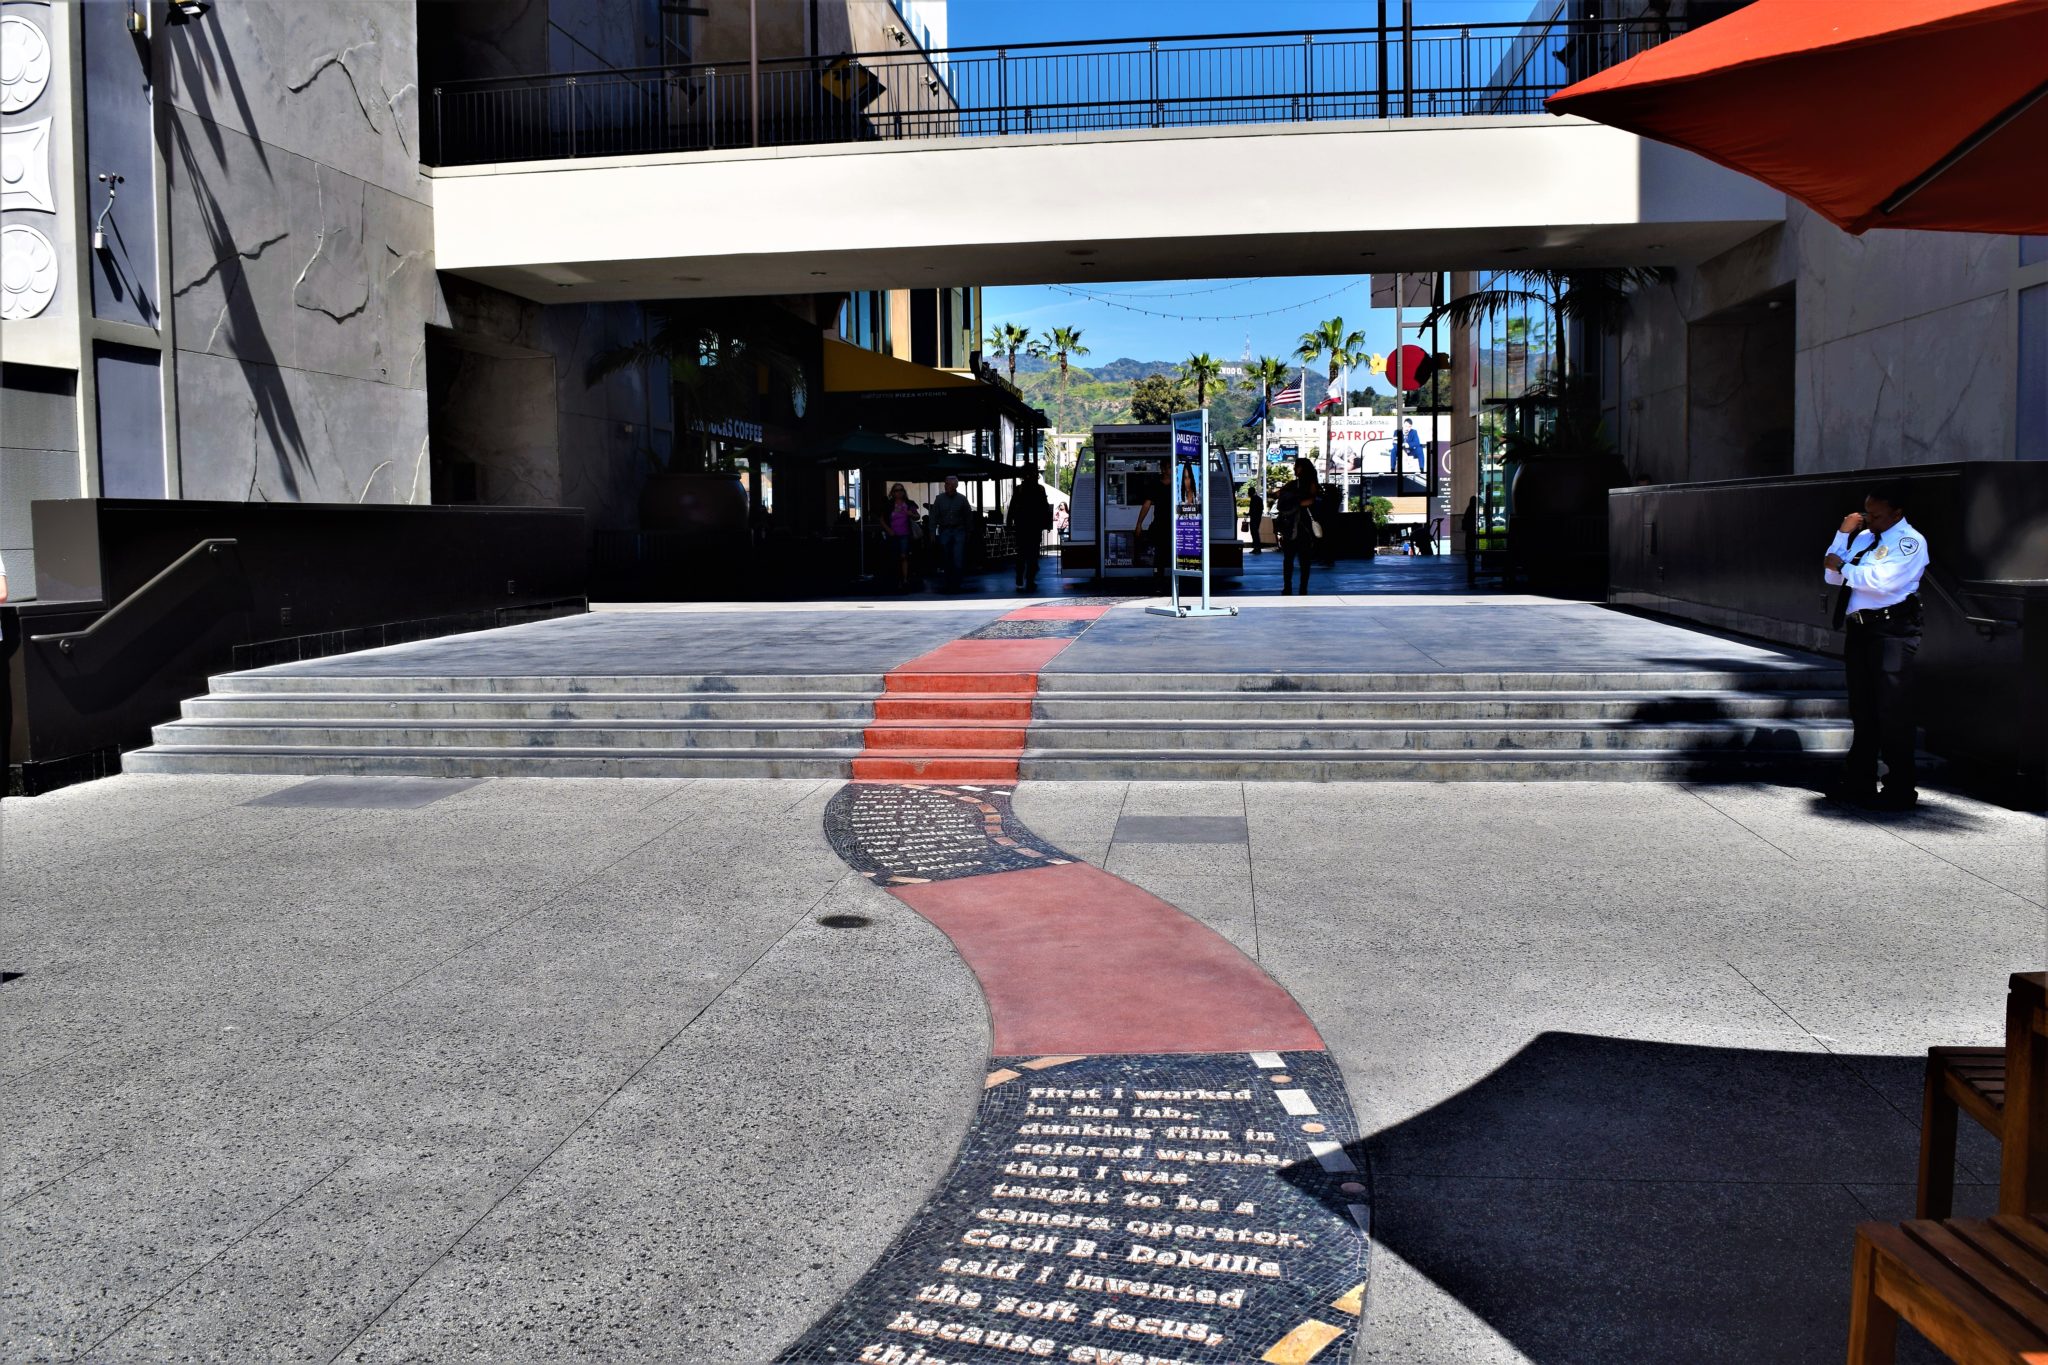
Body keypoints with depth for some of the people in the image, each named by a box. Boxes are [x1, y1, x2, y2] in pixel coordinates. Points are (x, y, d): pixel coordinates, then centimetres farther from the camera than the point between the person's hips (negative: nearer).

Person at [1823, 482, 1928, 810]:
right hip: (1859, 631, 8)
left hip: (1892, 632, -8)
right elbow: (1832, 576, 12)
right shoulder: (1862, 537, 16)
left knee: (1892, 713, -5)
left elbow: (1883, 580, -21)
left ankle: (1901, 790, 3)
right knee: (1862, 711, 14)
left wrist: (1843, 567, -9)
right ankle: (1860, 783, 24)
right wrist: (1843, 535, 4)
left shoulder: (1910, 541, -7)